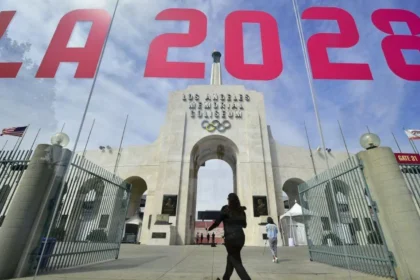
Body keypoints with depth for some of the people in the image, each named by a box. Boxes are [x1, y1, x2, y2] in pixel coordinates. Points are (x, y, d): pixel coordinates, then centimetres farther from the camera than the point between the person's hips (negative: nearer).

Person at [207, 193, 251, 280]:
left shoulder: (226, 208, -5)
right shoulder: (241, 210, 9)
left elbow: (217, 222, -5)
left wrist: (209, 228, 13)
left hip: (231, 238, -6)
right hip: (241, 237, 6)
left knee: (236, 262, 4)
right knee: (230, 257, 25)